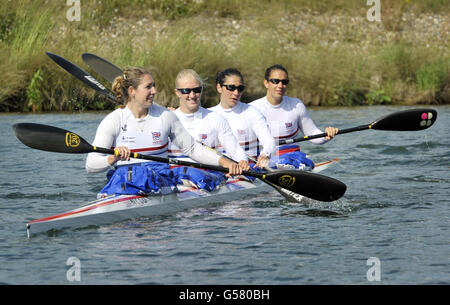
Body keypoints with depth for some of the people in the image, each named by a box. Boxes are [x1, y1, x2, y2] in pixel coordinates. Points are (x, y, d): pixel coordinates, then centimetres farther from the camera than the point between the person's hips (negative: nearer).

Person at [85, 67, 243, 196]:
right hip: (123, 179, -2)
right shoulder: (113, 121, -1)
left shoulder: (165, 116, 8)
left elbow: (192, 148, 16)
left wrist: (223, 161, 4)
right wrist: (112, 159, -29)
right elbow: (90, 165, -8)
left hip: (160, 179, 3)